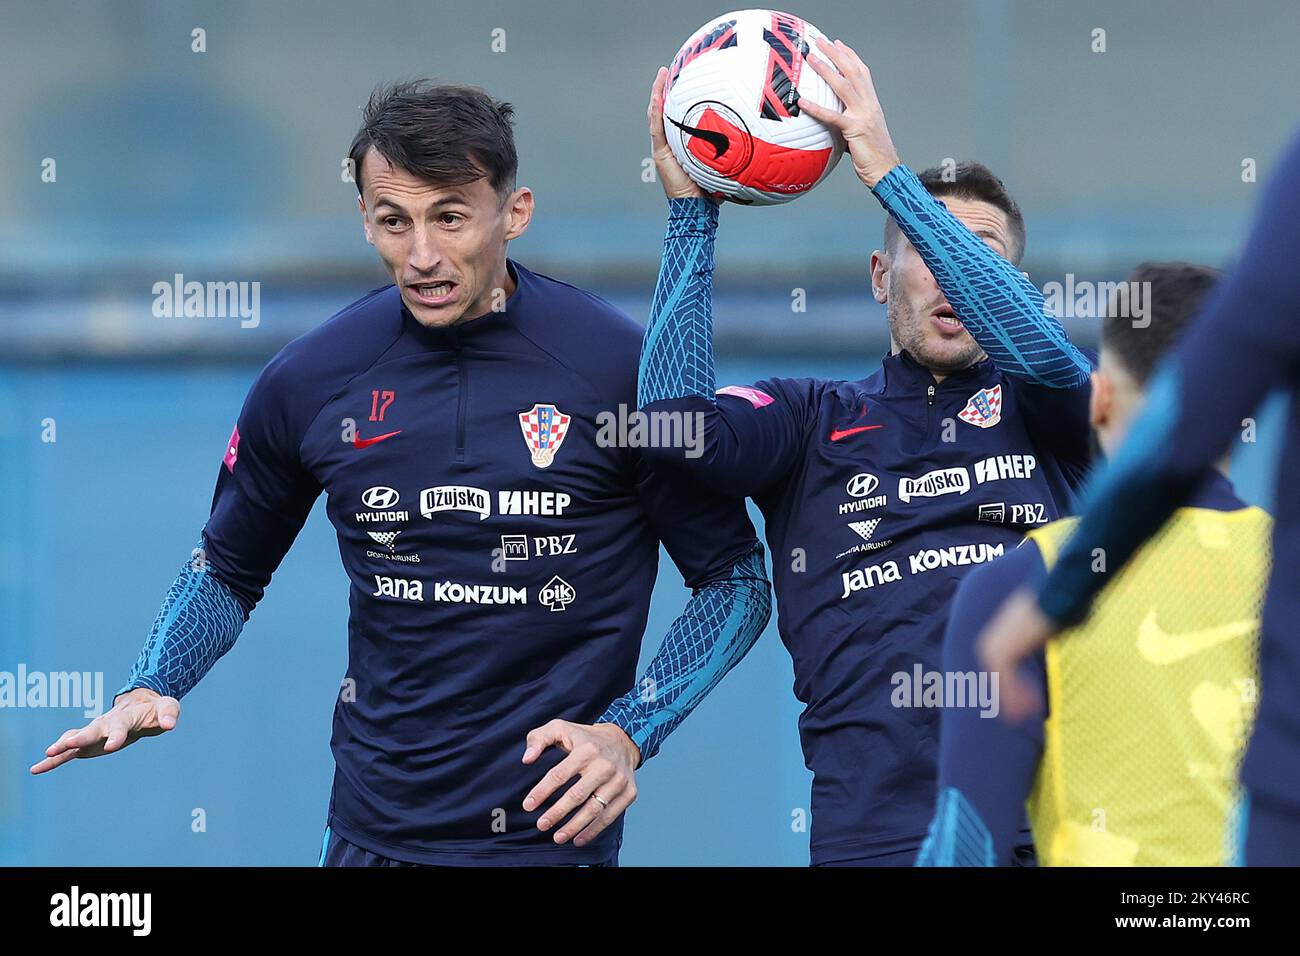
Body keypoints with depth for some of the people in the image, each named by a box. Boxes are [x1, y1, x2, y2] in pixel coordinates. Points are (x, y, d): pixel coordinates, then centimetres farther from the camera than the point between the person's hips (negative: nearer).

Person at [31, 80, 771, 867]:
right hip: (375, 825, 3)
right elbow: (228, 571, 13)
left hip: (553, 833, -3)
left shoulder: (620, 366, -11)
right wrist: (148, 691, -5)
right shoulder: (310, 381, -2)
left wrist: (626, 735, -15)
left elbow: (736, 581, -3)